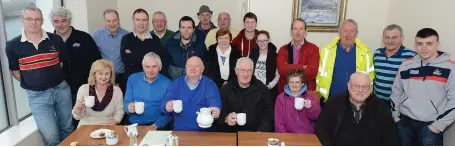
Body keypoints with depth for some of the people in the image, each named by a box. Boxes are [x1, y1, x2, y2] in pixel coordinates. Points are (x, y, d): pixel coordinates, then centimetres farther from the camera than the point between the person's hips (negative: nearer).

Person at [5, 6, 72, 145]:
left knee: (67, 130, 16)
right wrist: (31, 84, 2)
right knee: (51, 136, -1)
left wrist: (56, 79, 5)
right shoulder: (13, 45, -6)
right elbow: (14, 71, 6)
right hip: (37, 95, -2)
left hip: (62, 89, 2)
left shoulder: (56, 39, -5)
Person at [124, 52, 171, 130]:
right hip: (133, 124, 2)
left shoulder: (167, 83, -2)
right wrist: (129, 108, -15)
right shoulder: (132, 79, 6)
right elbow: (126, 103, 7)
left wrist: (156, 125, -15)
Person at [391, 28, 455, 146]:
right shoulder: (406, 65, 3)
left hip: (431, 125, -3)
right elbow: (396, 91, 11)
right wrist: (396, 115, 7)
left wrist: (439, 125, -11)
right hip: (405, 122, 4)